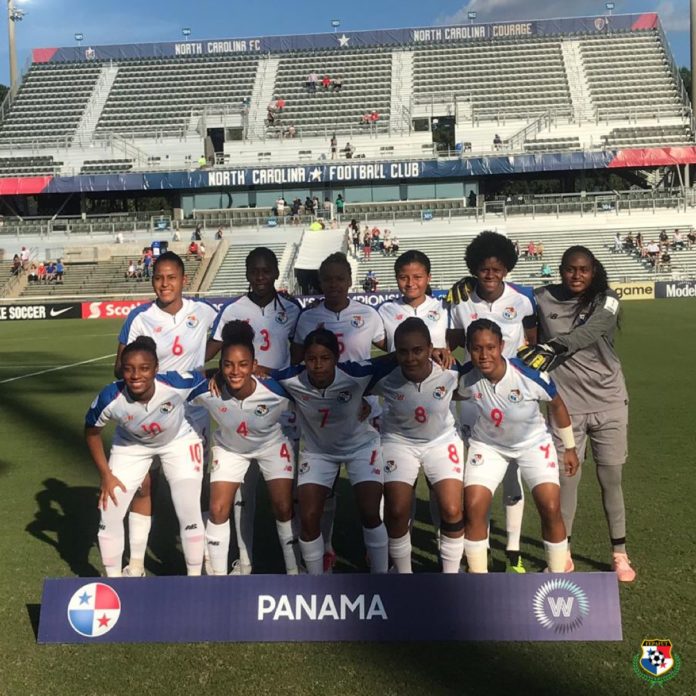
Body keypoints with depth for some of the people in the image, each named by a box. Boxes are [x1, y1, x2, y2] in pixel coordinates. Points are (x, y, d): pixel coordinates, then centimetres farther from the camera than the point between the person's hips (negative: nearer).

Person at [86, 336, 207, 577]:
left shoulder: (178, 384, -38)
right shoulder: (110, 399, -33)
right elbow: (91, 431, -12)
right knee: (109, 515, 0)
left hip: (178, 441, -1)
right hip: (131, 446, 1)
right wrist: (106, 474, -12)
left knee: (190, 515, -6)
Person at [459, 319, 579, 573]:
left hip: (533, 442, -1)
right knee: (473, 507, -10)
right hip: (487, 444, 1)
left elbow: (557, 405, -9)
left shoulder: (530, 375, -30)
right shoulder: (465, 378, -25)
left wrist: (569, 448, 1)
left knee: (551, 508, -12)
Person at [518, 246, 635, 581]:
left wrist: (553, 347, -41)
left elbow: (588, 332, -26)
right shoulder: (543, 299, -3)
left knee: (611, 478, 8)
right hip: (566, 404, 0)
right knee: (566, 478, 2)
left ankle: (619, 553, 24)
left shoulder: (606, 301, -8)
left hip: (608, 402, 0)